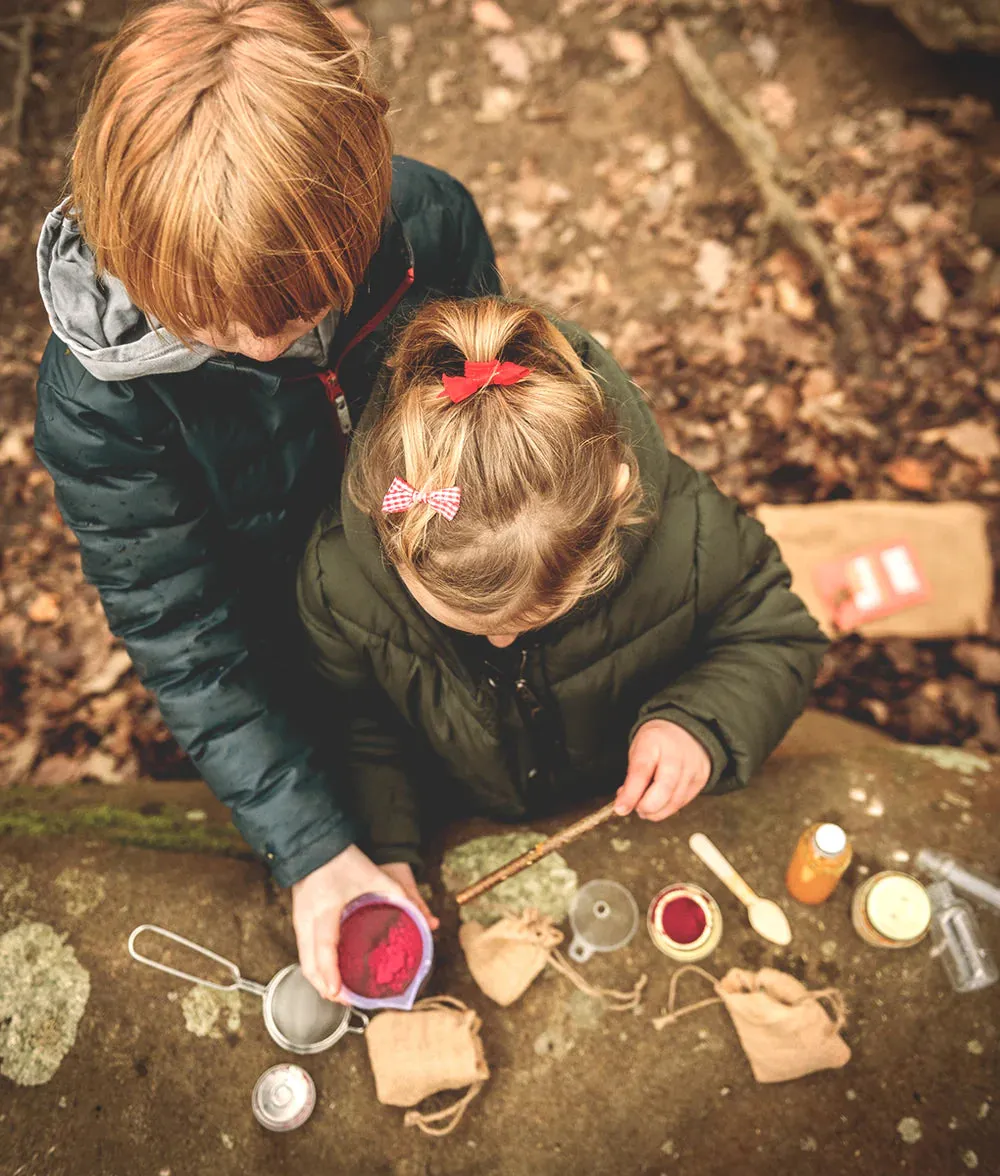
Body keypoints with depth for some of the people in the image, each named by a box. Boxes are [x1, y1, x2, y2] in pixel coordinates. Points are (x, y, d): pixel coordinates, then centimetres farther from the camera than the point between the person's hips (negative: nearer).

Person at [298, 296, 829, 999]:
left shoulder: (685, 535, -39)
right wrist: (383, 854, -27)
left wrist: (700, 721, -36)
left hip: (631, 807, 1)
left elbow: (777, 637, -17)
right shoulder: (342, 580, -36)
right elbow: (358, 729, -14)